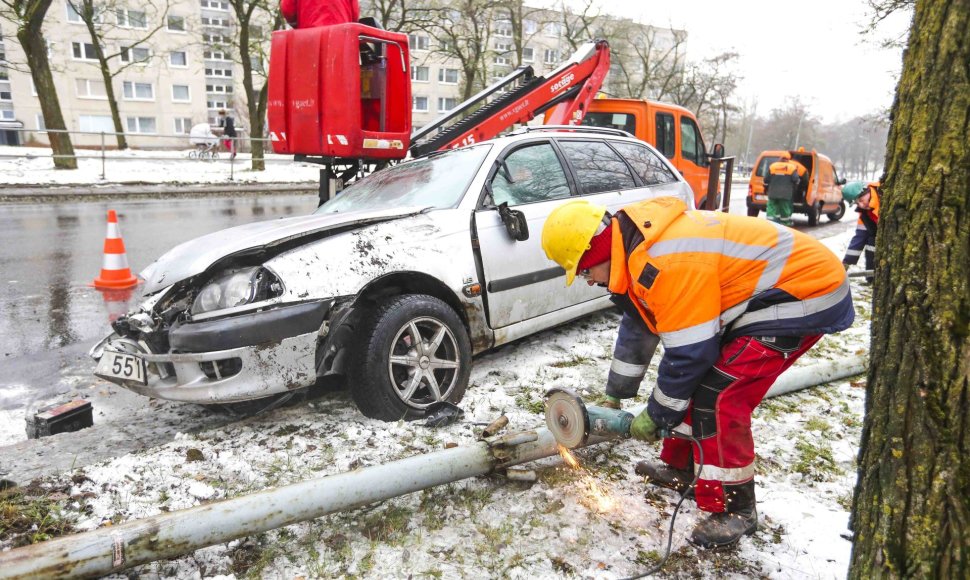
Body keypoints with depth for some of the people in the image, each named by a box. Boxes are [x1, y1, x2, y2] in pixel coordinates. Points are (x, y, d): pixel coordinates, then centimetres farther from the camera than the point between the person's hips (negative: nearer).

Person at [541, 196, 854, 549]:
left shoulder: (664, 262, -31)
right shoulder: (637, 245, 1)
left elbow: (688, 354, -25)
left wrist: (654, 416, -8)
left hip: (805, 293, -10)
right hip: (762, 290, 10)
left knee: (718, 394, -14)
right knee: (694, 378, 12)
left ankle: (734, 509, 3)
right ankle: (679, 467, 28)